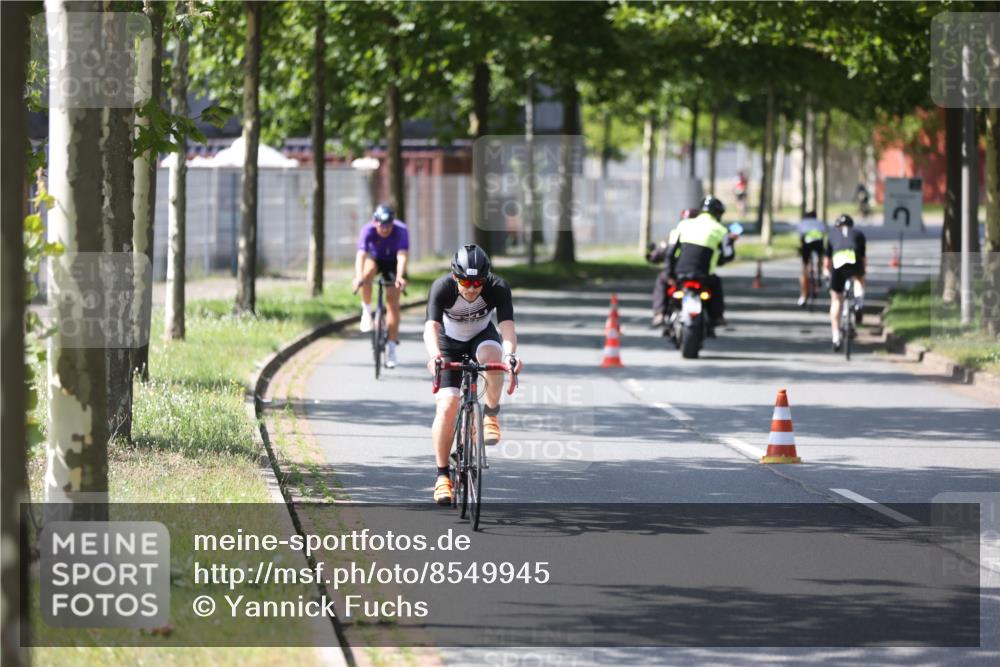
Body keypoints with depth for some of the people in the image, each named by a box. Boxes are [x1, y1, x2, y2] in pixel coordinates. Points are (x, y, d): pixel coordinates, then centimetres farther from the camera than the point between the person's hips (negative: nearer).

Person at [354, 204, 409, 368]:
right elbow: (361, 255, -41)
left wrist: (400, 277, -60)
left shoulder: (401, 230, -32)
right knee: (368, 272, -36)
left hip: (393, 263, 0)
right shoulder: (368, 230, -31)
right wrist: (358, 277, -58)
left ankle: (391, 347, -4)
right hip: (375, 258, 0)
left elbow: (402, 256, -43)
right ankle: (366, 311, -16)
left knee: (392, 302, -10)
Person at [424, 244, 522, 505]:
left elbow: (507, 326, -39)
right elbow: (431, 327, -42)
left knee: (491, 355, -36)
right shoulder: (442, 288, -31)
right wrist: (434, 355, -63)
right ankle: (442, 475, -5)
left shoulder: (498, 288, -29)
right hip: (450, 342, 0)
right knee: (447, 405, -15)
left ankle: (491, 414, -12)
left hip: (483, 335, 0)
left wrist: (510, 353, -60)